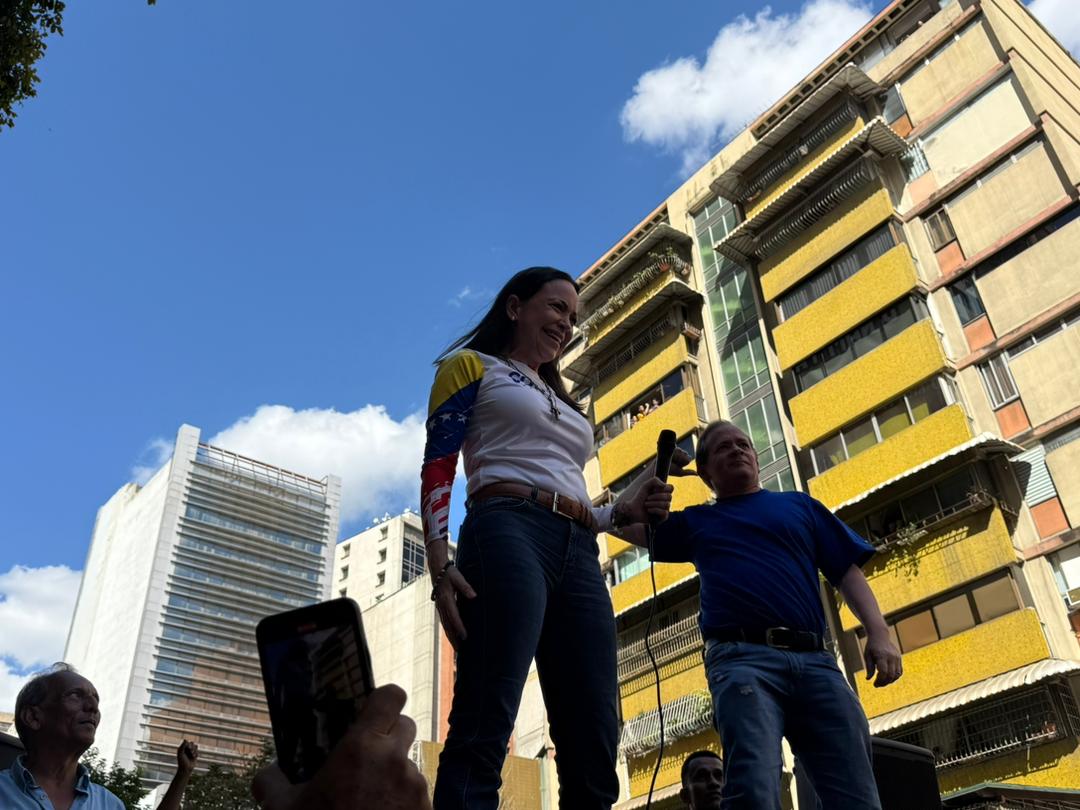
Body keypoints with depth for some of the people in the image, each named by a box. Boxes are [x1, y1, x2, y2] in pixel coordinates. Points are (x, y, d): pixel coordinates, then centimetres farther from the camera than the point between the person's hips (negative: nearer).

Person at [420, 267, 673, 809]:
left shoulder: (563, 404, 34)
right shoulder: (472, 366, 14)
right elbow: (437, 469, 0)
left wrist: (626, 511, 10)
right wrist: (441, 567, -15)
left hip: (579, 555, 7)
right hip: (508, 534, -7)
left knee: (594, 752, -2)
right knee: (483, 732, -18)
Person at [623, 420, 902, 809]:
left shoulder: (799, 504, 26)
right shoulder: (695, 521, 26)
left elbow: (847, 571, 19)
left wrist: (878, 632, 3)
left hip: (815, 659, 3)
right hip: (742, 658, -2)